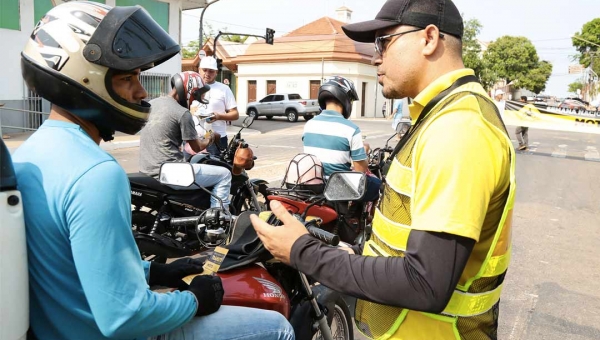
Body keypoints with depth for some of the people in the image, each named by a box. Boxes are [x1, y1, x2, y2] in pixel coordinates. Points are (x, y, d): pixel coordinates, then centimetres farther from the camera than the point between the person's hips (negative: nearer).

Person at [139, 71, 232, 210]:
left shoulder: (151, 104, 11)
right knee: (224, 175, -1)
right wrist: (211, 138, 14)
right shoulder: (182, 113, -13)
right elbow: (196, 147, -5)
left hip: (148, 170, 9)